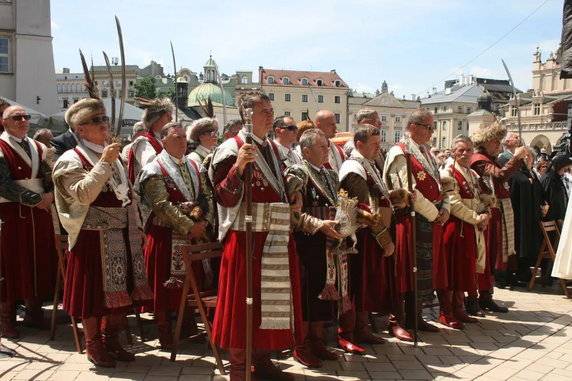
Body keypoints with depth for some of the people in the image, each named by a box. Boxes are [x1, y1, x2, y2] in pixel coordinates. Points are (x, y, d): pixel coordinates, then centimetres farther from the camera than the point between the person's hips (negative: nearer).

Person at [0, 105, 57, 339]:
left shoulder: (38, 148, 12)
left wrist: (50, 195, -13)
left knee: (38, 262, 9)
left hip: (39, 212, 5)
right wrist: (36, 199, -16)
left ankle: (34, 311, 21)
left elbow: (50, 178, 7)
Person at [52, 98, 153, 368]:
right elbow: (83, 194, -23)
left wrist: (137, 227, 14)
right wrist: (104, 163, -25)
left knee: (120, 290, 11)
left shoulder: (112, 156, 14)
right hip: (94, 237, -6)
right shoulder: (71, 160, -7)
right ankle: (93, 345, 20)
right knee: (95, 291, 3)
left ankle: (111, 340, 27)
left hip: (123, 235, 7)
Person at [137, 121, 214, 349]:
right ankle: (164, 332, 13)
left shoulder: (196, 168, 13)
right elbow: (162, 205, -17)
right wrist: (189, 226, -20)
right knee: (164, 284, 1)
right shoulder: (155, 170, -7)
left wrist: (203, 222, -9)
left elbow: (207, 197, 7)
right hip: (166, 236, -5)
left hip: (194, 234, 6)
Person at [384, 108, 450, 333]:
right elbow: (409, 192, -18)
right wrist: (433, 214, -13)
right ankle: (411, 318, 11)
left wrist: (445, 209, 0)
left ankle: (416, 316, 23)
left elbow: (439, 186, 18)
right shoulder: (400, 153, -10)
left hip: (433, 220, 8)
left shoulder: (427, 153, 18)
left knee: (426, 269, 12)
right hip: (413, 220, -8)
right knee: (414, 269, -1)